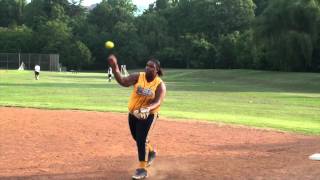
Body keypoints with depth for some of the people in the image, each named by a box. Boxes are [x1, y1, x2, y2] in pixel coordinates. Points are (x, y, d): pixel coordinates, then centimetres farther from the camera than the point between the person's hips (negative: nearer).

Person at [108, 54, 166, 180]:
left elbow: (157, 102, -24)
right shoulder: (138, 77, -10)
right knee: (137, 138, 20)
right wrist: (115, 68, -41)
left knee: (142, 140, -13)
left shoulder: (160, 85, -14)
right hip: (133, 113, 4)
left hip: (148, 115, -4)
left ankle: (142, 169, -4)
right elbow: (123, 82, -25)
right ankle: (151, 152, 49)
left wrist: (147, 109, -44)